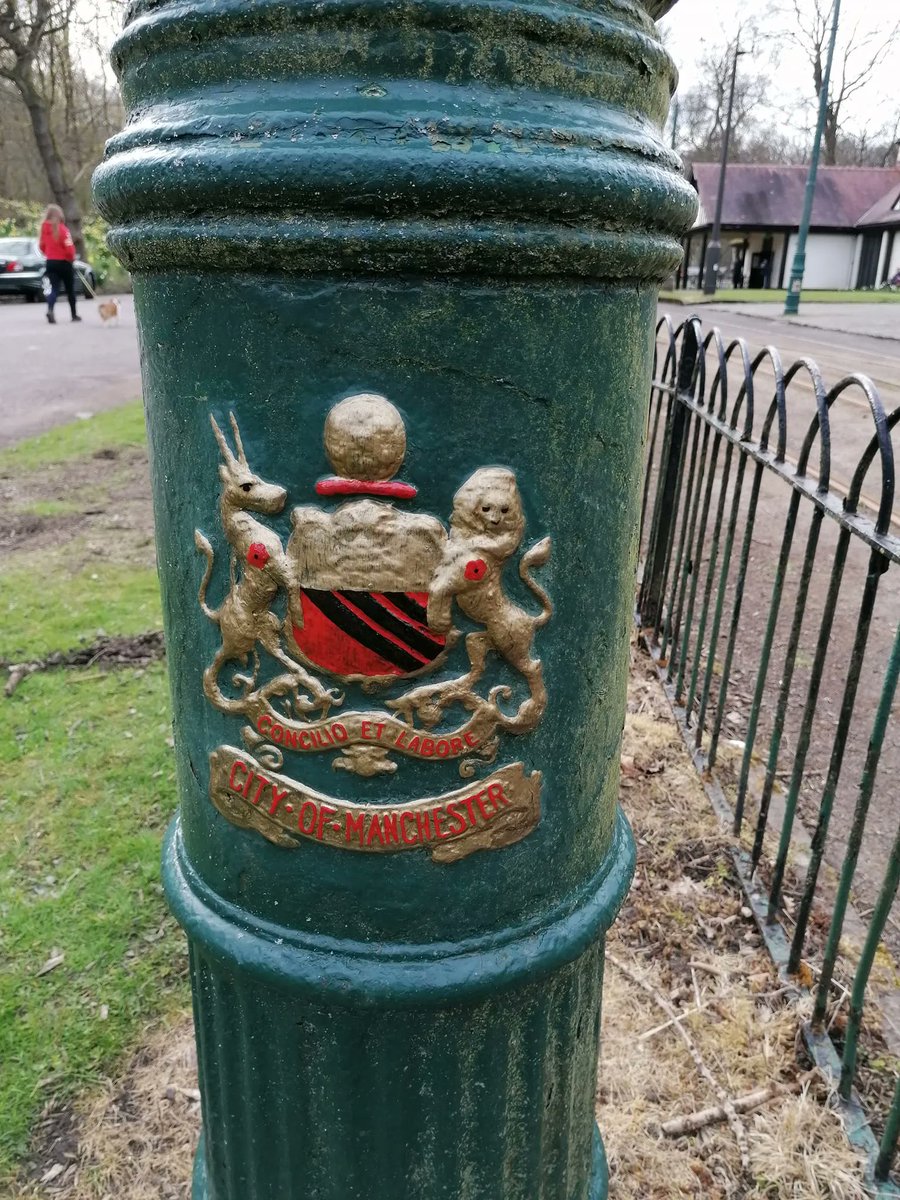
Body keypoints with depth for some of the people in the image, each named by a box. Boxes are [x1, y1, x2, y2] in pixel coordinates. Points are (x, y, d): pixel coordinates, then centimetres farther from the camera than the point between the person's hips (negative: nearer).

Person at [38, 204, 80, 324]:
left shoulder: (44, 228, 3)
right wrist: (71, 258, 1)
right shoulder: (62, 229, -15)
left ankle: (50, 310, -24)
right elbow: (69, 247, -17)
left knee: (54, 288, 1)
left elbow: (42, 246, 10)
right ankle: (74, 315, 20)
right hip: (64, 262, -4)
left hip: (50, 262, 4)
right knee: (70, 289, 11)